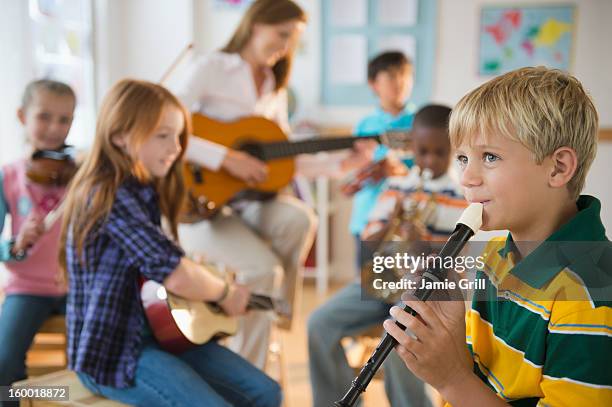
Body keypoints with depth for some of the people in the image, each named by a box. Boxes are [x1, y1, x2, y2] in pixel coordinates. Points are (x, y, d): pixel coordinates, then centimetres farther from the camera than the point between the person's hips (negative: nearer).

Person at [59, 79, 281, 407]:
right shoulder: (110, 196, -20)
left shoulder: (145, 191, 9)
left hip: (159, 333, 9)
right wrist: (225, 293, -10)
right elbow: (177, 277, -29)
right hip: (112, 353, -9)